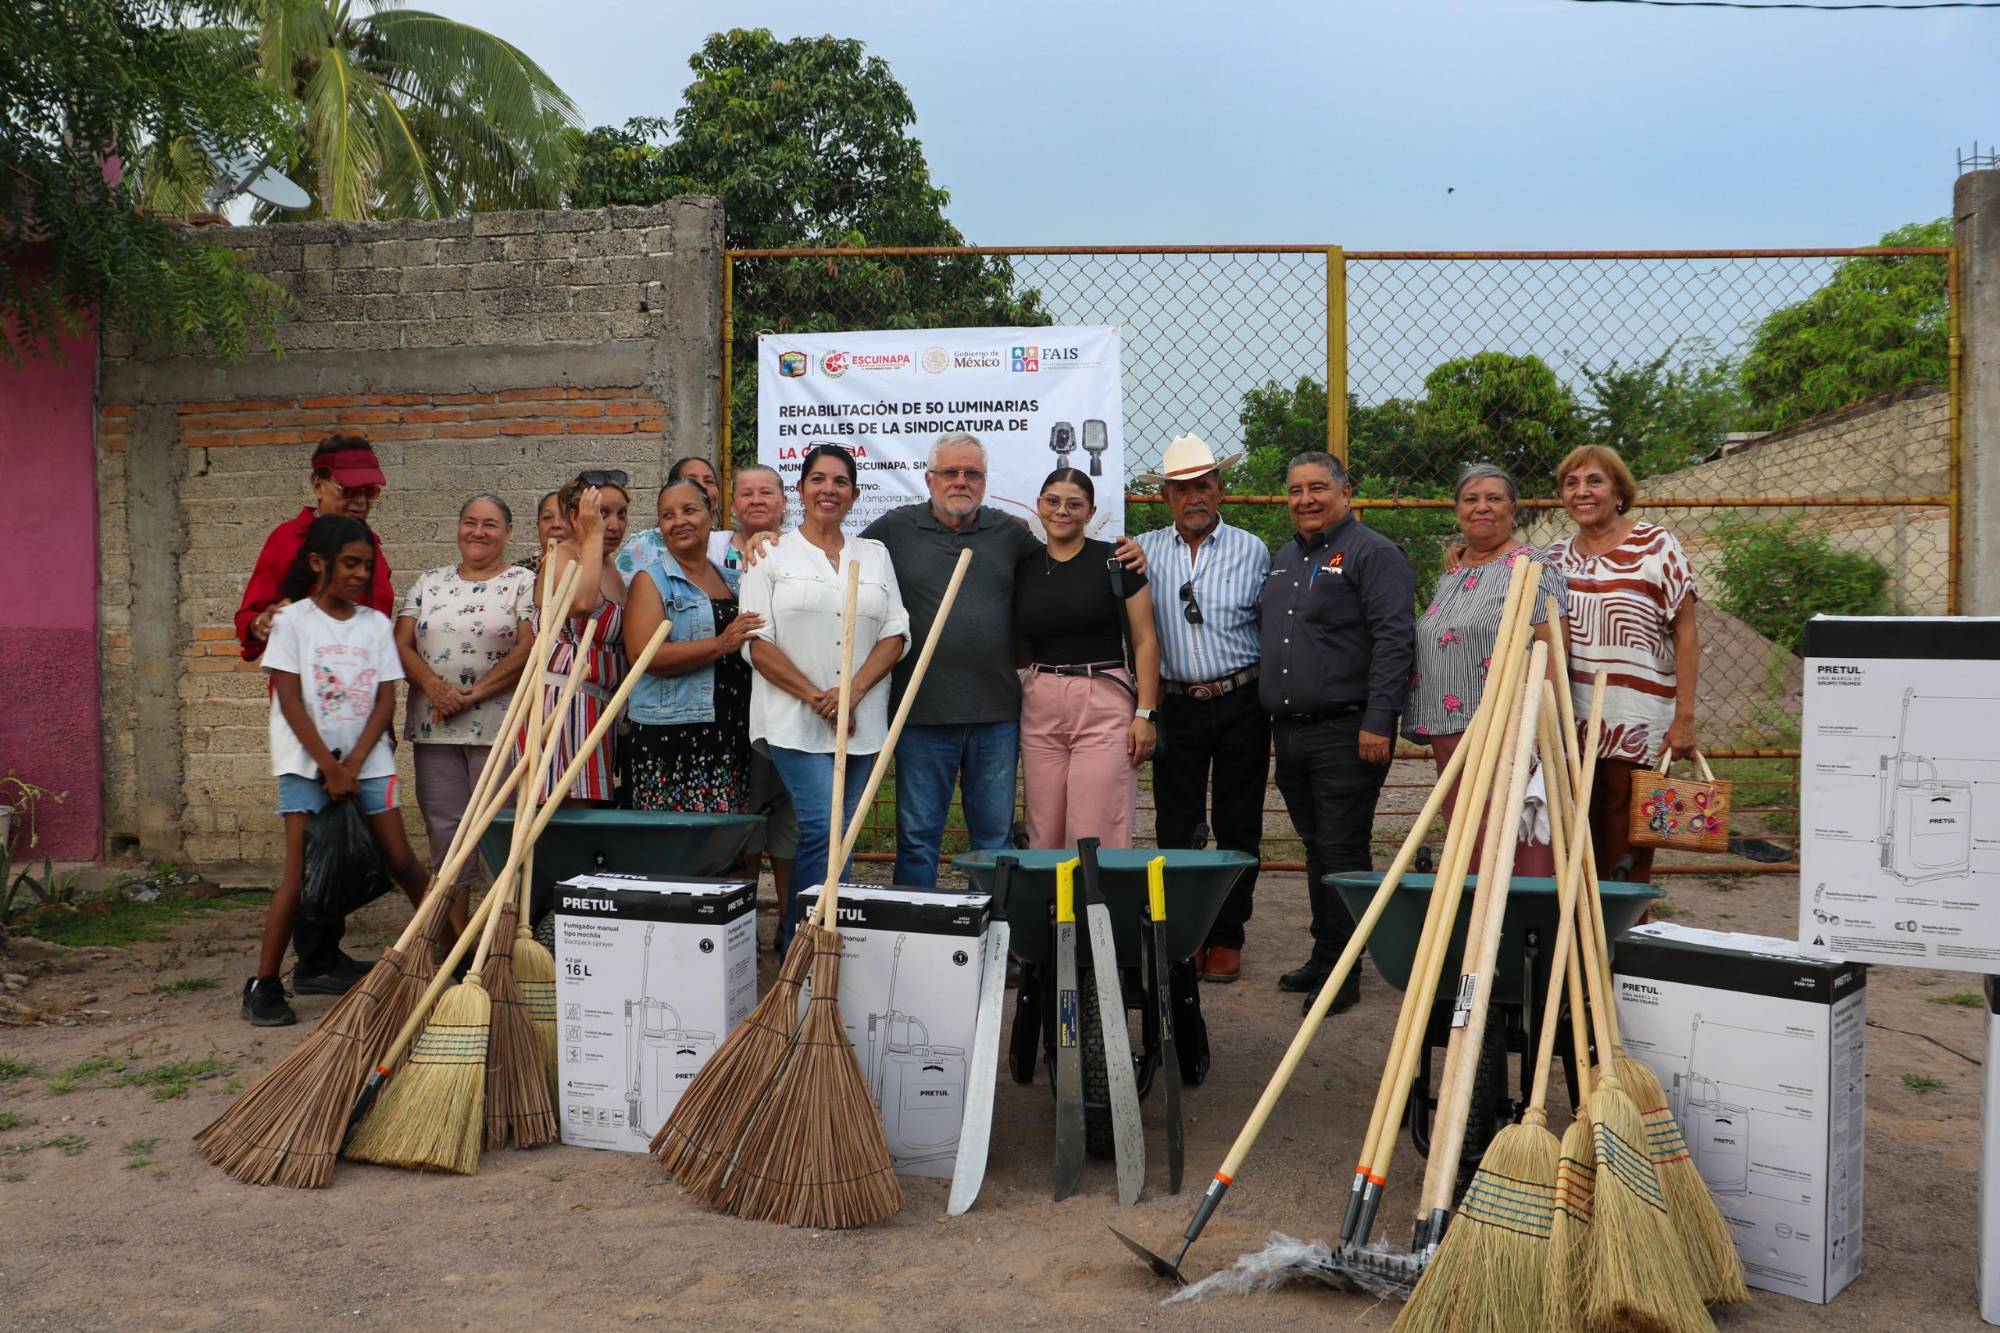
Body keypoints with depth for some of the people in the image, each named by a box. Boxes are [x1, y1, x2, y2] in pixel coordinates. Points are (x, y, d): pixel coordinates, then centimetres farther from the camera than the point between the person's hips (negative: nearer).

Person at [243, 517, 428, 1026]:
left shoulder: (376, 624, 8)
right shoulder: (292, 620, -1)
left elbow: (386, 700, 3)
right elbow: (291, 702, -7)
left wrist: (353, 763, -8)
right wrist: (330, 766, -11)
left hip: (367, 760, 3)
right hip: (306, 761, -3)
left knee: (401, 860, -1)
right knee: (300, 870, -8)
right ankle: (264, 985, 0)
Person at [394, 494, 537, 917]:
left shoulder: (523, 583, 2)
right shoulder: (429, 583, 14)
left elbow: (529, 649, -10)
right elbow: (401, 645, 6)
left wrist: (472, 694, -14)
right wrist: (434, 687, -12)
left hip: (498, 727, -4)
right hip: (434, 728, 4)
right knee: (443, 825, 7)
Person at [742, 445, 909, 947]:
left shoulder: (875, 555, 14)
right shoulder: (771, 554, 3)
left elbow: (896, 632, 6)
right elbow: (757, 641, -4)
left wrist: (852, 691, -10)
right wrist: (817, 698, -11)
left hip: (862, 722, 4)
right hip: (794, 719, -4)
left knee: (840, 834, 6)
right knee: (824, 827, -15)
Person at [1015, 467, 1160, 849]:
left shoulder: (1116, 561, 0)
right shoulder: (1023, 568, 11)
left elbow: (1144, 641, -2)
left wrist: (1145, 712, -8)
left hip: (1104, 702, -4)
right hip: (1040, 706, 4)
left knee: (1097, 835, -7)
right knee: (1045, 835, 6)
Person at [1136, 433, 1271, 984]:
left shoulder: (1251, 551, 4)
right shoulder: (1144, 551, 6)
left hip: (1241, 704, -1)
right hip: (1175, 706, 1)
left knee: (1238, 828, 5)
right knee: (1175, 827, 4)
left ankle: (1226, 938, 15)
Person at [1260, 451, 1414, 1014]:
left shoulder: (1374, 554, -7)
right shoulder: (1283, 559, 18)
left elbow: (1393, 641, -15)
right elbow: (1265, 633, 28)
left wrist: (1377, 720, -21)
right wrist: (1270, 714, 21)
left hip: (1345, 732, -8)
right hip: (1288, 731, 8)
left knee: (1341, 852, -4)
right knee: (1315, 849, 14)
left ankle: (1341, 970, 4)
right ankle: (1324, 956, 24)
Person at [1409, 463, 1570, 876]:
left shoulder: (1532, 568, -4)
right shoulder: (1448, 576, 19)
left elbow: (1553, 655, -12)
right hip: (1449, 736, 8)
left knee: (1521, 859, -9)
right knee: (1467, 855, 11)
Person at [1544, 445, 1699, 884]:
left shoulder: (1655, 546, -3)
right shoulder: (1555, 556, 11)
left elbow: (1686, 636, -5)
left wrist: (1684, 716, -11)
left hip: (1637, 727, -4)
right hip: (1570, 727, 5)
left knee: (1625, 855, -1)